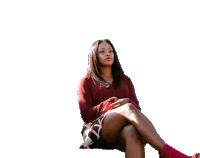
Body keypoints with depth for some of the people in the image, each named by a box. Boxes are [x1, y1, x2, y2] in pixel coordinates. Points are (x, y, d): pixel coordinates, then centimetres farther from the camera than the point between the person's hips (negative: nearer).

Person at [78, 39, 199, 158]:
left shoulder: (125, 81, 27)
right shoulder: (87, 83, 18)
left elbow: (137, 109, 16)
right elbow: (86, 115, 5)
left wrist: (127, 102, -9)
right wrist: (111, 103, -9)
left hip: (123, 135, 3)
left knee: (132, 131, -39)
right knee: (129, 108, -35)